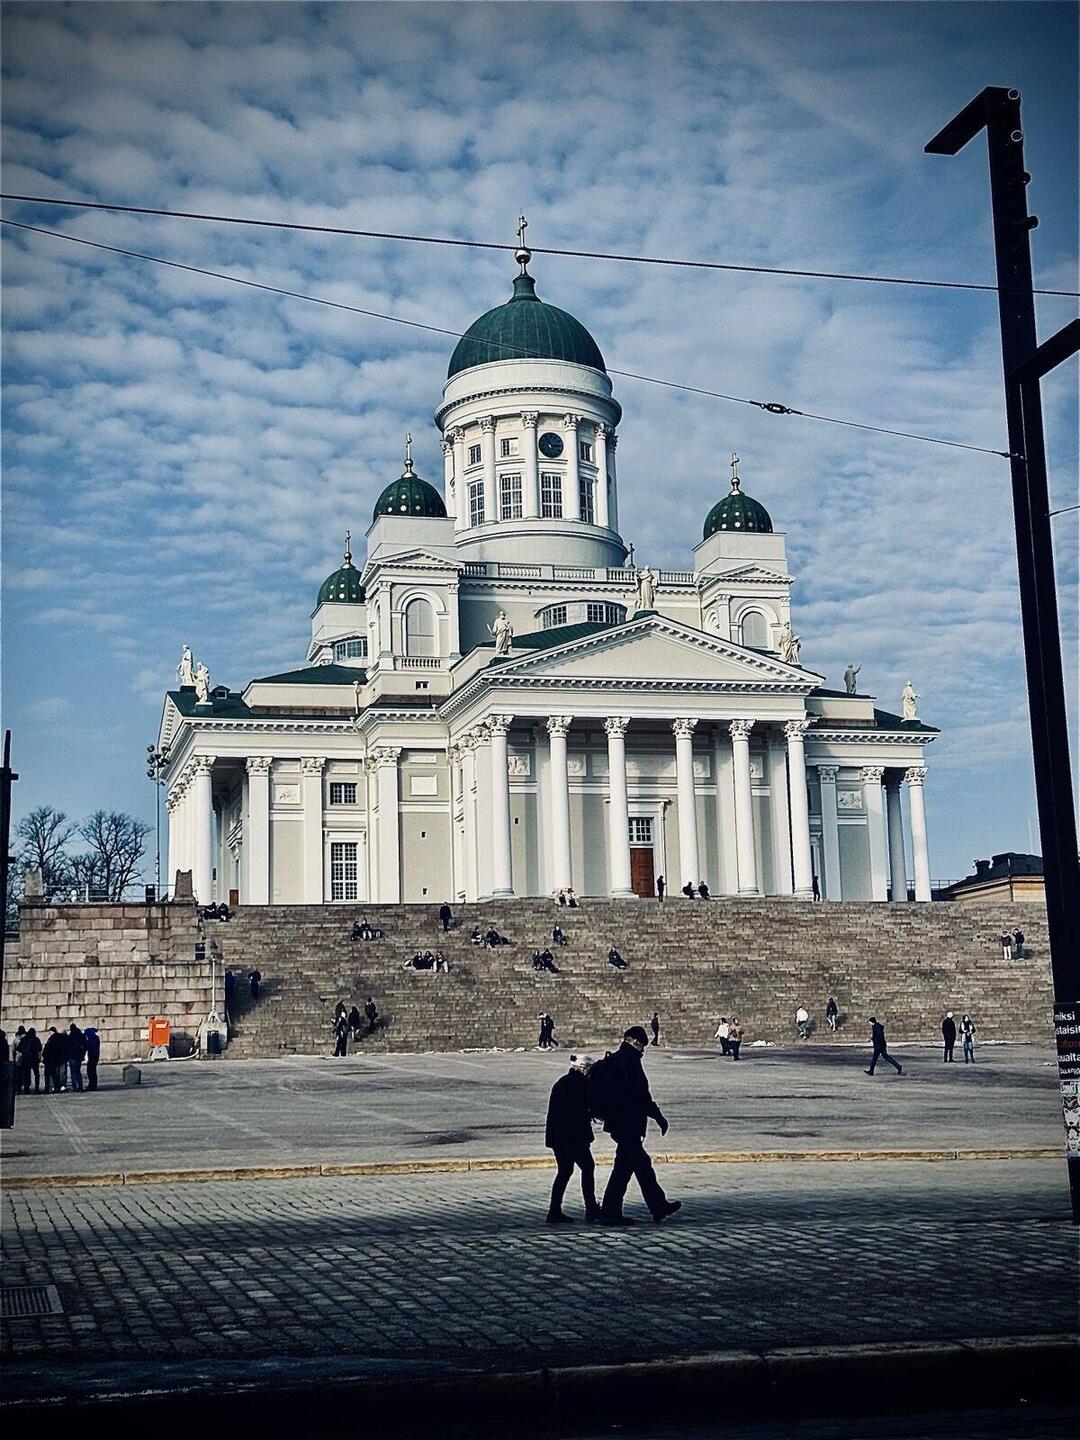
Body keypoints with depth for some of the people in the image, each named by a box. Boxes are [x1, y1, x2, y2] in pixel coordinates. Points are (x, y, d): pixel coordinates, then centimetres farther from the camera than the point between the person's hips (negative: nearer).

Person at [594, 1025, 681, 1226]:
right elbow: (641, 1096, -19)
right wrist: (659, 1117, -13)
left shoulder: (612, 1060, 11)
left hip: (618, 1122, 10)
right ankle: (610, 1211, 2)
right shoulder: (630, 1062, -17)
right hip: (629, 1124, -10)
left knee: (642, 1163, 15)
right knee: (624, 1166, -2)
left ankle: (659, 1206, 21)